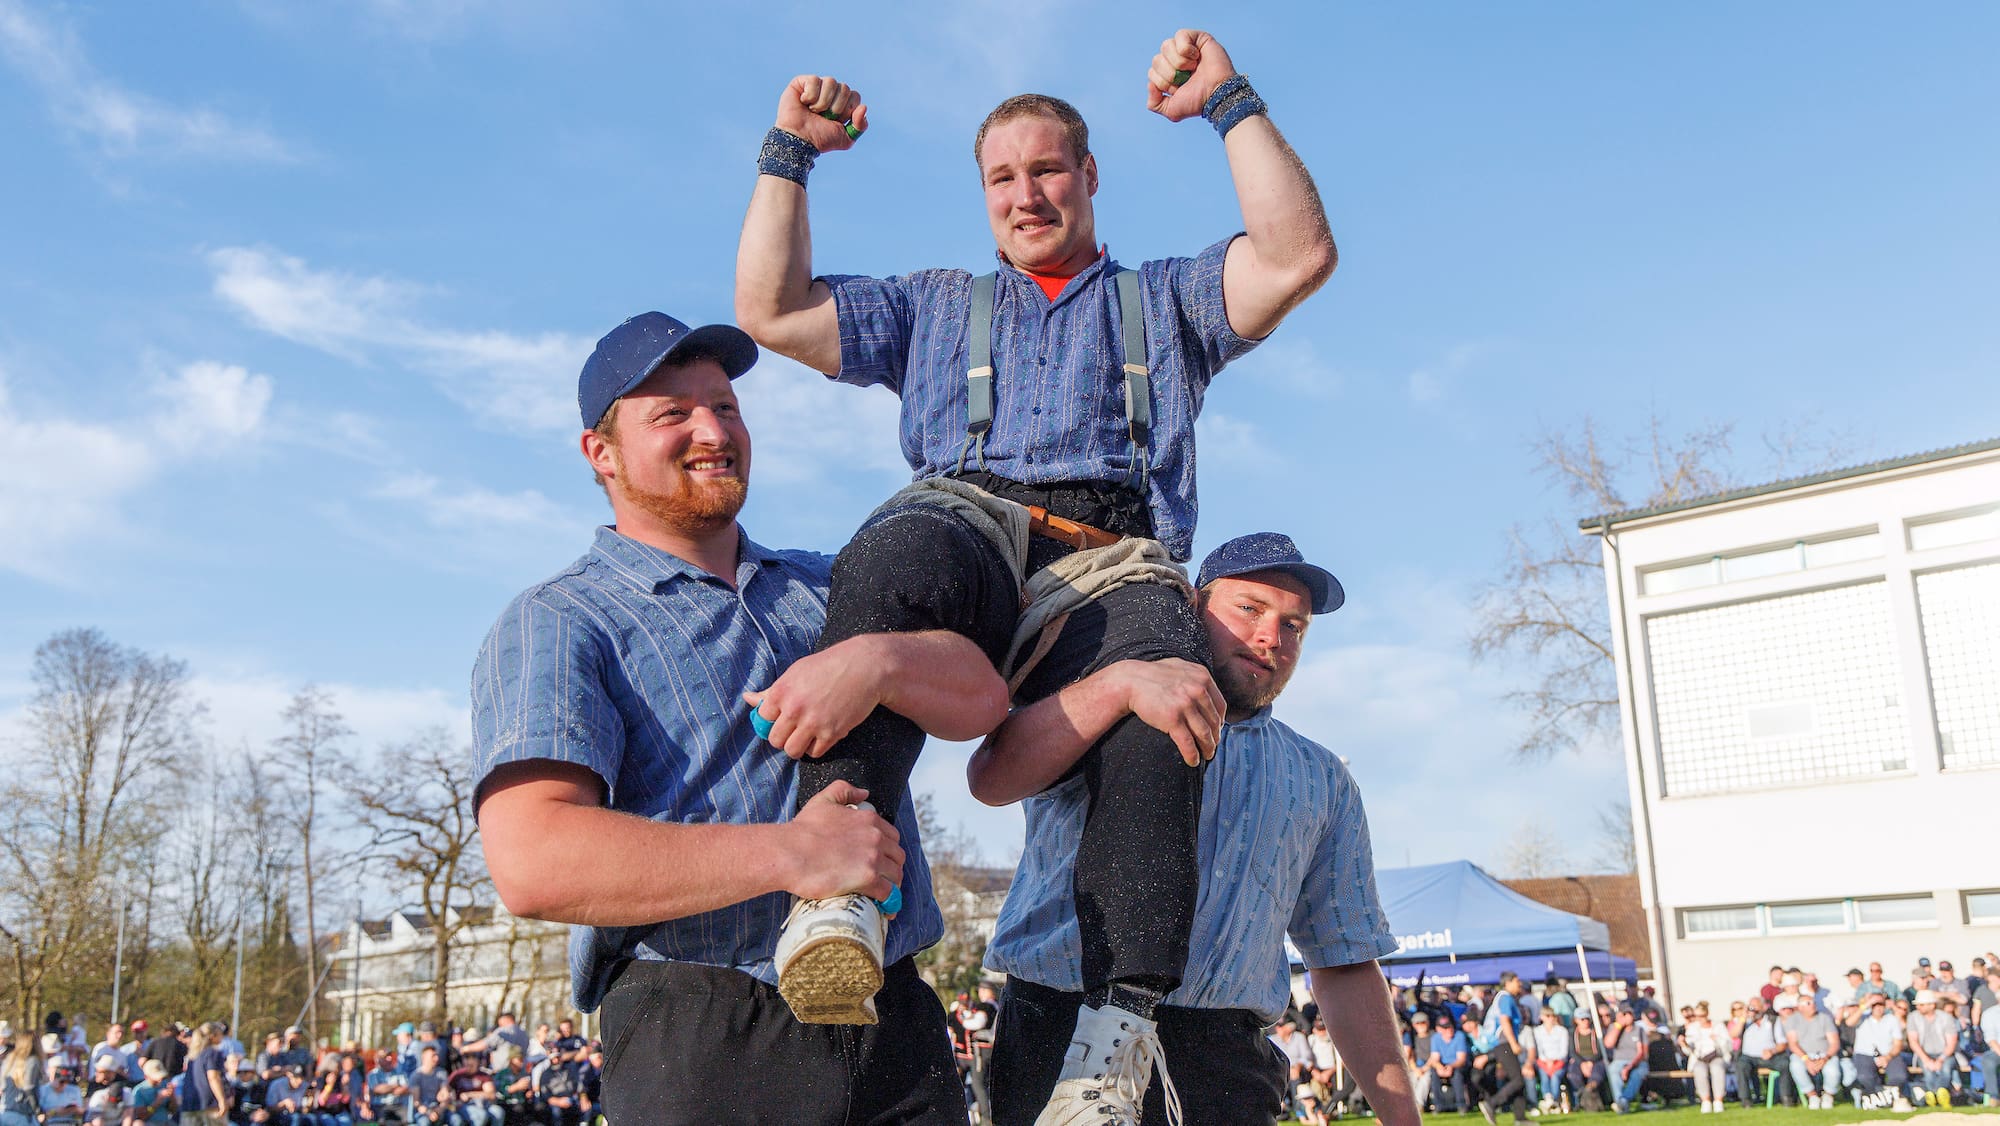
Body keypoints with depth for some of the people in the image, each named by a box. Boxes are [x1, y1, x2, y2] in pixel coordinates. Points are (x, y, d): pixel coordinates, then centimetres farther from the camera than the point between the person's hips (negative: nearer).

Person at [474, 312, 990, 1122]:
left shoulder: (822, 586, 19)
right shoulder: (556, 625, -1)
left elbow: (979, 697, 7)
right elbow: (532, 863, -17)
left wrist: (878, 660, -15)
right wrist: (790, 856, -21)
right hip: (699, 1047, -5)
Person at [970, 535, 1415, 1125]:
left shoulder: (1323, 783, 22)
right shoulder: (1097, 701, 11)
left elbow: (1345, 967, 20)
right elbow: (992, 778, -11)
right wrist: (1124, 680, -23)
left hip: (1222, 1070, 3)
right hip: (1057, 1035, -2)